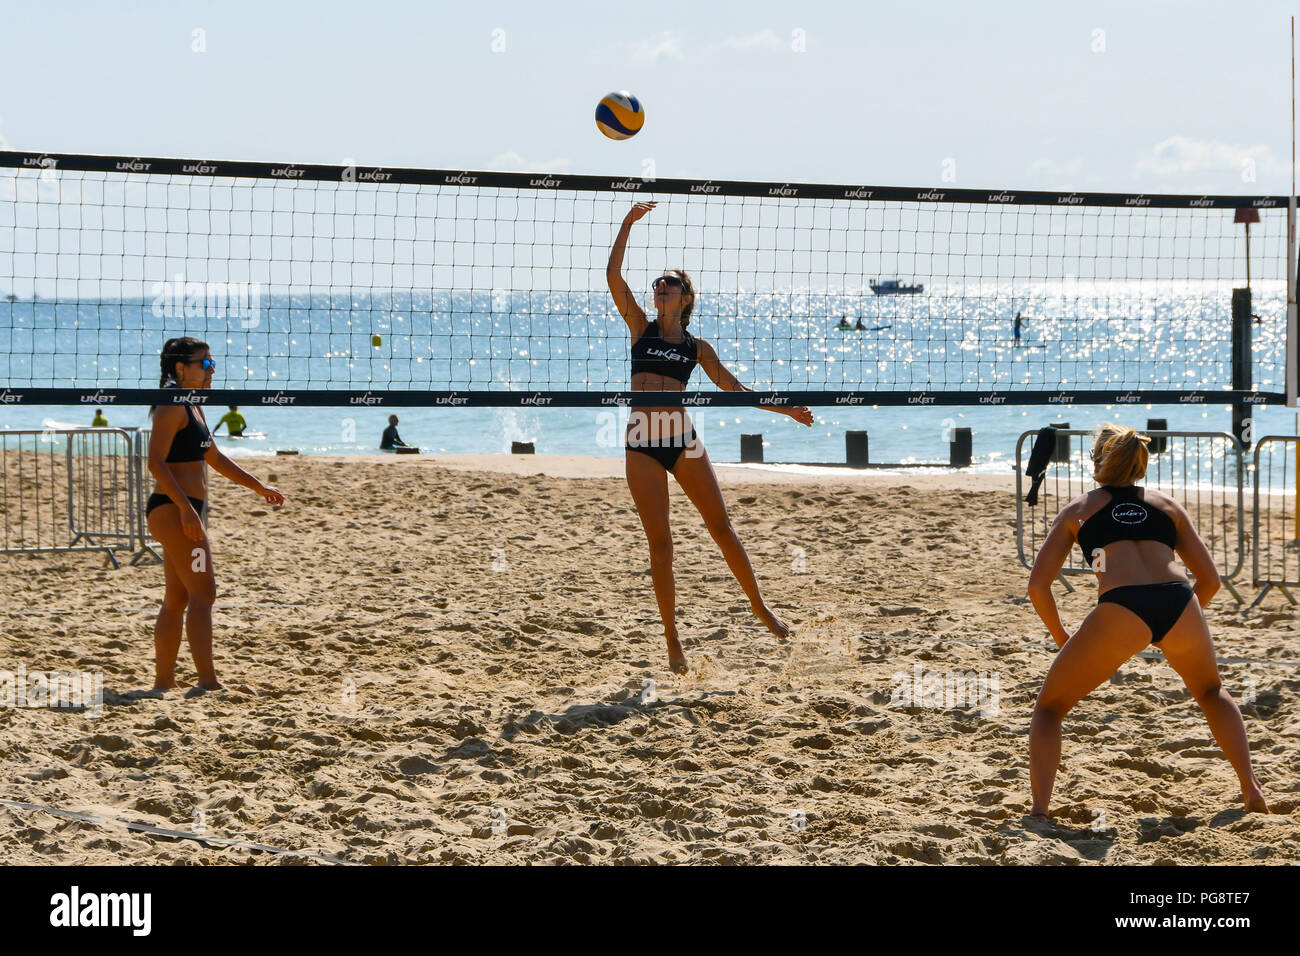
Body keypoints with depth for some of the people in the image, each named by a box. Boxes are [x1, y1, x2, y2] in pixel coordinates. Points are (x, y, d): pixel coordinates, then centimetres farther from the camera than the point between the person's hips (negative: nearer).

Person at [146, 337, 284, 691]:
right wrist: (185, 507, -27)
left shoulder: (192, 407, 18)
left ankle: (164, 679, 15)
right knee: (203, 590, -14)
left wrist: (258, 486, 29)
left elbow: (214, 458, 29)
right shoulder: (171, 407, -12)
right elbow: (156, 463, -20)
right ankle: (207, 680, -17)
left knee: (177, 599, 11)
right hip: (172, 510, -10)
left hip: (185, 511, 10)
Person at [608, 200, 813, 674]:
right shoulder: (640, 328, 8)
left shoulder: (697, 347, 10)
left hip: (682, 437, 1)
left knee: (721, 526, 0)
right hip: (641, 441, -1)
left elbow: (732, 387, 16)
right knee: (659, 541, -3)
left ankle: (760, 606, 18)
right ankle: (672, 640, 4)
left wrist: (784, 408, 13)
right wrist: (629, 222, -2)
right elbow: (613, 273, -1)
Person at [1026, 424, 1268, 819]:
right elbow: (1210, 579, 23)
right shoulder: (1167, 505, 28)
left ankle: (1039, 811, -2)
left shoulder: (1078, 509, 24)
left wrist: (1060, 637, 31)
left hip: (1120, 611, -2)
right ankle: (1251, 789, 24)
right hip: (1179, 607, 2)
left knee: (1049, 707, 17)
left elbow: (1038, 586, 17)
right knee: (1211, 691, 35)